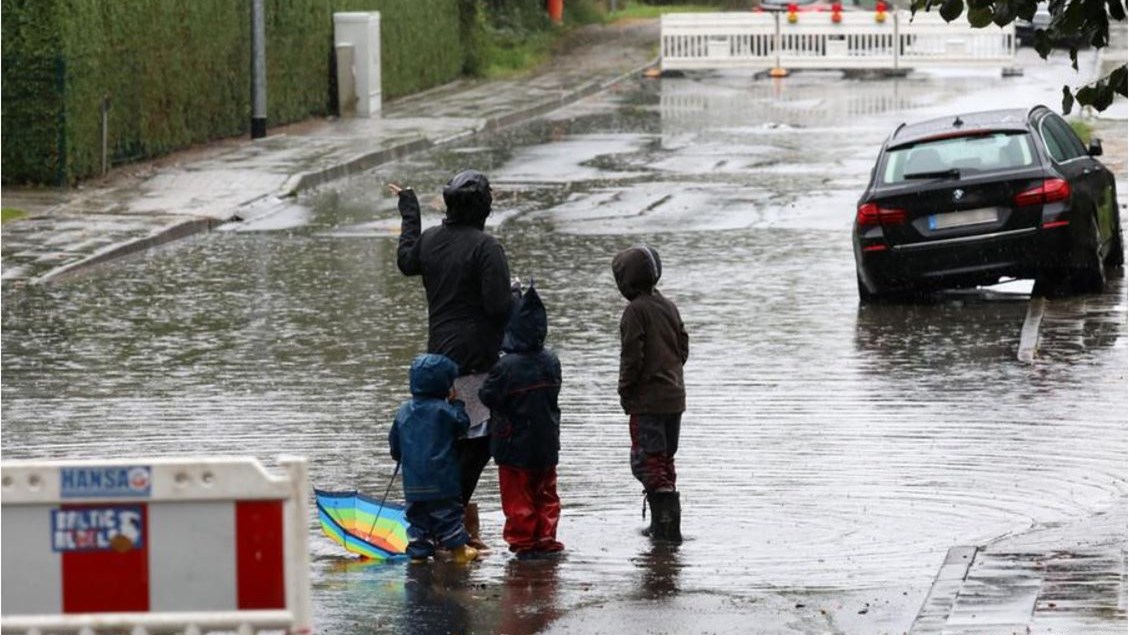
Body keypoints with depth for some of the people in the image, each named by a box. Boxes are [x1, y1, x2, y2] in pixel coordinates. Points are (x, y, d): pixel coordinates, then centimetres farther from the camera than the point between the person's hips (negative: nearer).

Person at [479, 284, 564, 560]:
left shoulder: (506, 366, -21)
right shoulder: (551, 363, -4)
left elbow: (487, 396, -14)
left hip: (514, 446, -5)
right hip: (547, 444, 5)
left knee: (517, 496, 5)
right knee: (546, 493, 15)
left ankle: (523, 542, 6)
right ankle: (546, 540, 16)